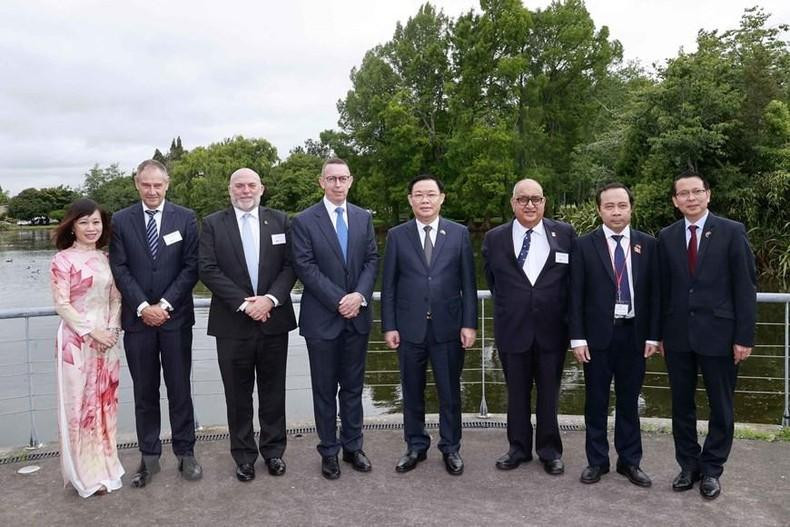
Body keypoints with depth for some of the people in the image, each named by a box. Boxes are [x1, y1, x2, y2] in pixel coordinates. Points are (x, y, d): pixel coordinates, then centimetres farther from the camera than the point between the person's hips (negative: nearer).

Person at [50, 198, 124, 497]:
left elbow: (115, 298, 9)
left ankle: (104, 466, 25)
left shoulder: (106, 258, 9)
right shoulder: (63, 260, -7)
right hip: (76, 340, -5)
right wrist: (92, 332, -15)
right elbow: (62, 304, -11)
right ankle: (87, 475, 16)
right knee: (80, 404, 4)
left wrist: (112, 330, -6)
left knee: (104, 402, 12)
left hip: (107, 339, 5)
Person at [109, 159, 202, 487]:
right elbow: (119, 269, 0)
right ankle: (149, 456, 20)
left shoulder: (185, 218, 1)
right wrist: (143, 307, -10)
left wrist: (165, 304, -10)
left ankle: (185, 453, 18)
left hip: (176, 317, -1)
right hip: (137, 318, 1)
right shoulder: (121, 220, 4)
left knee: (180, 388, 6)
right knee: (144, 391, 9)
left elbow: (191, 267, -3)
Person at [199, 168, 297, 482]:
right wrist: (244, 303, -14)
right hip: (232, 323, -1)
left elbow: (290, 265, 1)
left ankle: (273, 450, 27)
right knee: (238, 394, 9)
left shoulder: (279, 221, 6)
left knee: (273, 391, 12)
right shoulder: (213, 224, 2)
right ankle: (244, 455, 23)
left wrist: (270, 298, -14)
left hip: (274, 319, 1)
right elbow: (208, 270, -7)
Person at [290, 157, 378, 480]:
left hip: (357, 316, 4)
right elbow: (305, 267, -11)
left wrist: (360, 295, -12)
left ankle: (353, 446, 27)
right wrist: (339, 300, -16)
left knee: (353, 387, 13)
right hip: (322, 318, -3)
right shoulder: (304, 221, -4)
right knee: (325, 390, 8)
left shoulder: (363, 217, 9)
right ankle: (329, 451, 22)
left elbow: (372, 260, 5)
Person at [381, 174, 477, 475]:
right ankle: (415, 446, 28)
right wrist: (389, 326, -2)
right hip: (410, 327, 1)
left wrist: (469, 323, -3)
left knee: (450, 392, 9)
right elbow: (389, 285, 2)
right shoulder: (397, 235, 2)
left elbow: (468, 283, 2)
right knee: (412, 392, 12)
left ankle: (450, 448, 26)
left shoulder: (459, 234, 2)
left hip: (448, 327, 0)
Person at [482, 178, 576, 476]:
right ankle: (519, 448, 29)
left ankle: (550, 451, 28)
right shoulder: (494, 238, 0)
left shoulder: (565, 234, -1)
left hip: (552, 329, 0)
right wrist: (509, 307, 10)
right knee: (517, 393, 12)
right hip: (512, 329, 1)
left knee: (549, 393, 12)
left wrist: (569, 320, 5)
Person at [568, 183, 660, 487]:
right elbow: (576, 295, -3)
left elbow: (653, 292, 5)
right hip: (598, 334, -1)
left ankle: (630, 461, 24)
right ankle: (597, 461, 21)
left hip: (634, 334, 2)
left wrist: (653, 335, 0)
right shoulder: (584, 245, -2)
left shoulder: (647, 244, 4)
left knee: (629, 400, 11)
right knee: (596, 401, 8)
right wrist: (577, 338, -8)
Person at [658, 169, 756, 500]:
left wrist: (744, 336, -9)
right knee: (681, 405, 12)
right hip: (678, 335, 3)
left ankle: (712, 470, 25)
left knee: (721, 407, 8)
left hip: (718, 333, -3)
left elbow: (745, 286, -5)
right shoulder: (666, 237, 5)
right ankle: (688, 466, 27)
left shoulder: (732, 232, -4)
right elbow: (663, 288, 7)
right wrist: (660, 332, 6)